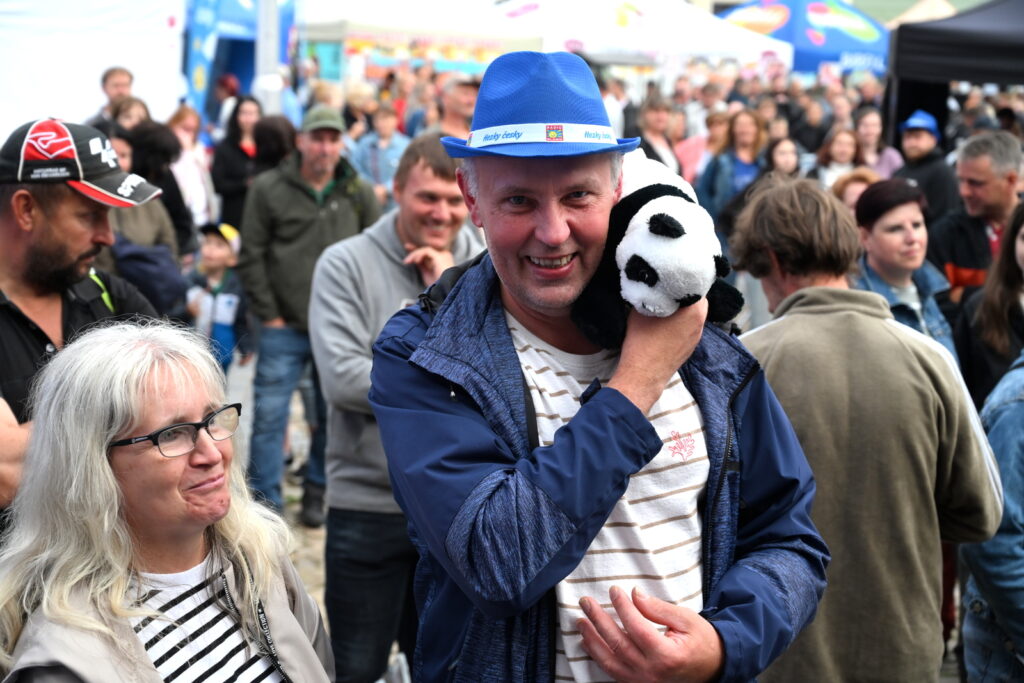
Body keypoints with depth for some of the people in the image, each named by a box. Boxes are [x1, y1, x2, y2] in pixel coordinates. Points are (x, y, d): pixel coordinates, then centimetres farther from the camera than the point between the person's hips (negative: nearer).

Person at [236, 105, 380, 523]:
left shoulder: (360, 194, 4)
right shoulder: (269, 189, -2)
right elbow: (252, 257, 0)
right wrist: (269, 314, -5)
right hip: (284, 328, -2)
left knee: (332, 417, 9)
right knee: (270, 414, -2)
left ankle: (317, 494, 25)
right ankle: (264, 499, 7)